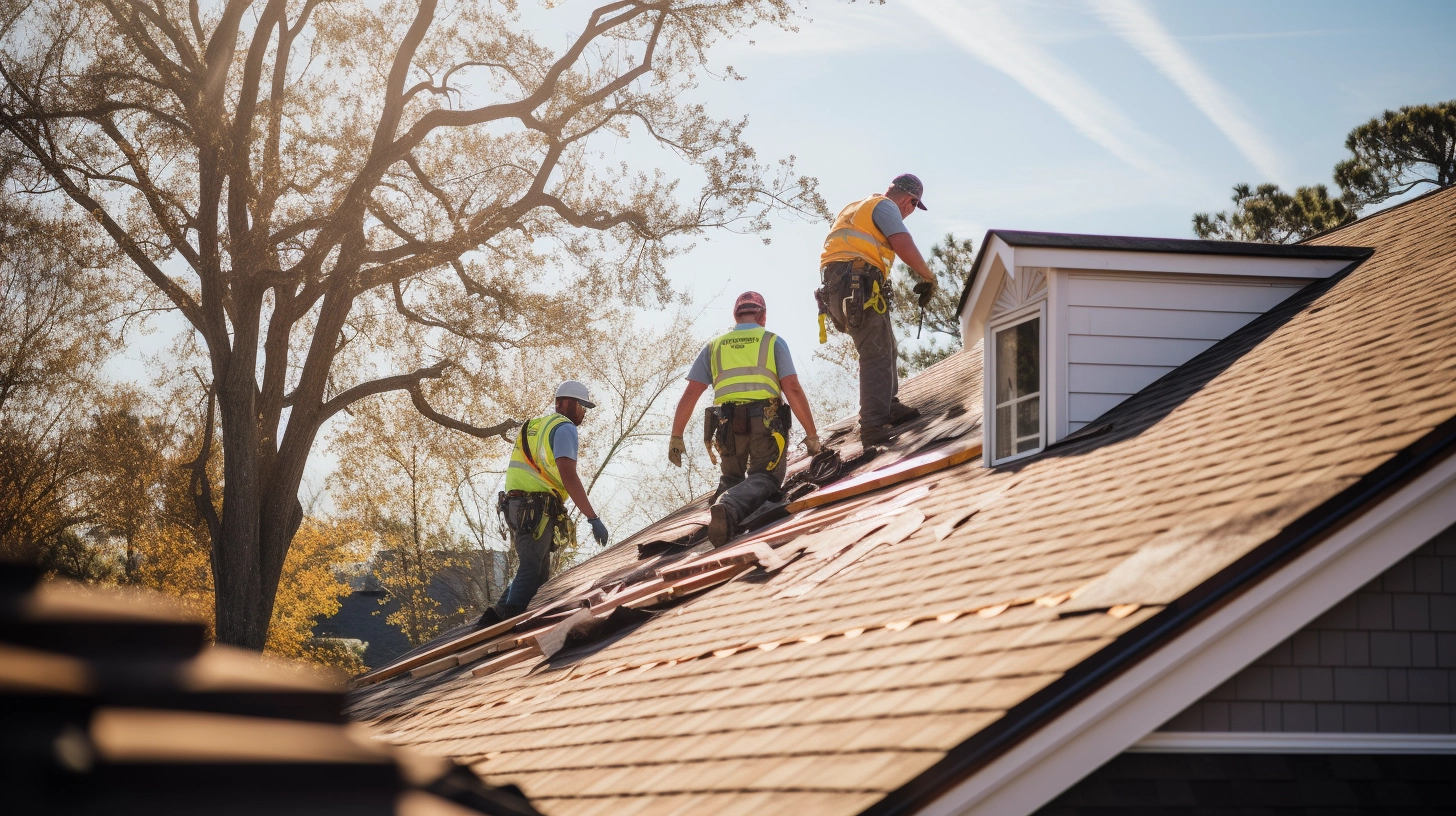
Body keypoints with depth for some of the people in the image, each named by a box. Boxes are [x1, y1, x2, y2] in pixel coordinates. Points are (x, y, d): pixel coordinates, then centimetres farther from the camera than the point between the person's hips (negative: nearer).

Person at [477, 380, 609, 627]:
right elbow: (568, 476, -16)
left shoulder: (533, 426, 25)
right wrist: (593, 518, -17)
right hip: (539, 507, -9)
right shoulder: (564, 428, -4)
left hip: (516, 504, 9)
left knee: (538, 569, 16)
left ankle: (497, 617, 10)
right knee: (531, 570, -11)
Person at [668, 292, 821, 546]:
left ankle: (724, 498, -8)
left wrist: (676, 437, 13)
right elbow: (793, 390, -3)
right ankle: (729, 509, -31)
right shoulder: (773, 342, 8)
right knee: (763, 480, 0)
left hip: (727, 426, 3)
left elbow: (690, 394, 8)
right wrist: (812, 434, 1)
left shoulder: (714, 347, 16)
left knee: (731, 478, 25)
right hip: (767, 423, -3)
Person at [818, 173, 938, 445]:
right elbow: (905, 246, -14)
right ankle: (873, 426, -18)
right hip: (858, 286, -9)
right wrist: (928, 277, -2)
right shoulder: (885, 207, 2)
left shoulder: (855, 208, 31)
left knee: (884, 347, 21)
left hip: (835, 289, 9)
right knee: (876, 356, -11)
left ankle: (890, 407, 26)